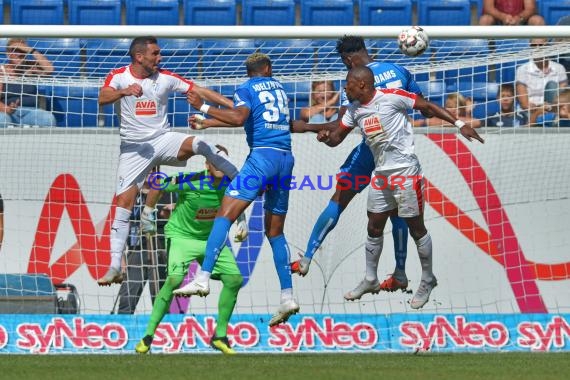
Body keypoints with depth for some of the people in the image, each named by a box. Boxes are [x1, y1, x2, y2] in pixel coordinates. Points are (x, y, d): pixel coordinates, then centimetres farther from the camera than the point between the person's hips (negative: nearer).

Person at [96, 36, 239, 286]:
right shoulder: (119, 76, -3)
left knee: (198, 144, -29)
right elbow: (102, 98, -22)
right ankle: (115, 267, -6)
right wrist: (124, 91, -42)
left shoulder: (165, 78, 3)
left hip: (162, 141, 1)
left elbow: (200, 92, 2)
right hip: (133, 149, -1)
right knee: (123, 202, -9)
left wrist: (233, 106, -7)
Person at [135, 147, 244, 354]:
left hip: (211, 237, 5)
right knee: (175, 279, -26)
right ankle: (148, 335, -16)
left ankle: (220, 335, 11)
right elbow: (158, 186, -13)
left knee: (235, 279, -5)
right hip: (181, 234, -5)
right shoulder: (191, 182, -26)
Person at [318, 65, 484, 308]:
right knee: (374, 228, 12)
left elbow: (427, 106, -10)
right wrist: (326, 137, -11)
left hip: (405, 172, -7)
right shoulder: (354, 110, 6)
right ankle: (370, 279, 26)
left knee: (416, 228, 1)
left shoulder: (391, 97, -15)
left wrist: (459, 124, -15)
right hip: (381, 174, 7)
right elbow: (337, 137, 14)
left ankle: (428, 280, 15)